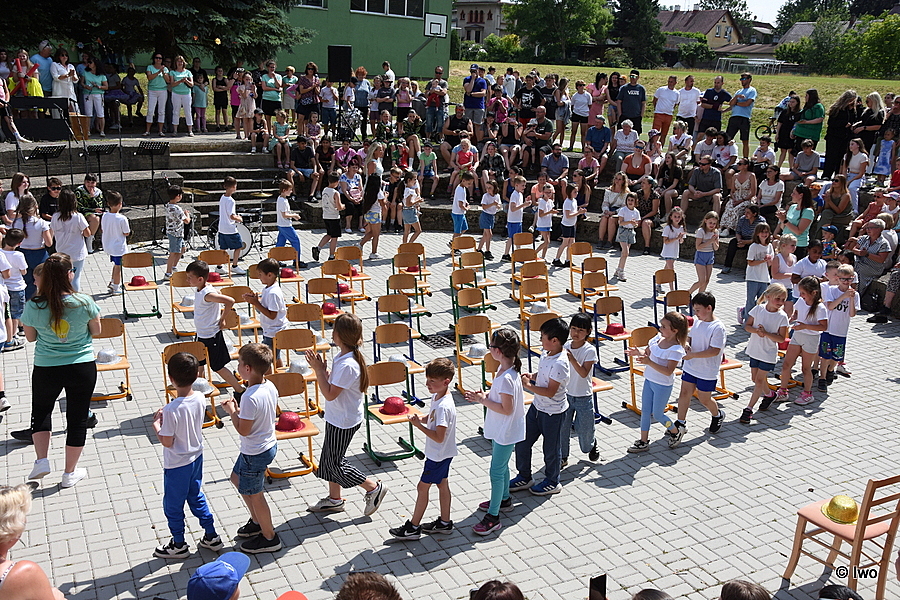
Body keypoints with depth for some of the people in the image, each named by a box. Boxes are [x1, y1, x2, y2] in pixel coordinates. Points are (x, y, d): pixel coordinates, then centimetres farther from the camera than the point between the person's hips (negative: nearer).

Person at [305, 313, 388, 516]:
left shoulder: (347, 365, -30)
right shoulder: (345, 357, 1)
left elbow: (330, 394, -26)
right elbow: (334, 382, 9)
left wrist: (319, 370, -21)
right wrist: (321, 369, -4)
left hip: (343, 421, -10)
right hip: (337, 417, 10)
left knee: (335, 462, 4)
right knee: (329, 458, 19)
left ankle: (374, 488, 16)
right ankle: (334, 499, 34)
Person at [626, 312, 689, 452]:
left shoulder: (676, 350, -24)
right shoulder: (658, 338, -1)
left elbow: (668, 371, -29)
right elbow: (647, 352, 10)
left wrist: (649, 362, -38)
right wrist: (638, 353, -14)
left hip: (663, 385, -7)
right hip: (649, 380, 7)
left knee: (657, 414, 7)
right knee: (645, 411, 11)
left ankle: (676, 431, 35)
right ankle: (644, 441, 22)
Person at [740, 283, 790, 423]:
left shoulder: (782, 317, -12)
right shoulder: (758, 309, -6)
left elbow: (781, 338, -12)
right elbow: (747, 326, -2)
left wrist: (766, 333, -25)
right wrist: (756, 331, -22)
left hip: (769, 354, -4)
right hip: (755, 350, 4)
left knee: (759, 380, -2)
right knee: (755, 378, 16)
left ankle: (749, 408, 4)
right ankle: (768, 395, 44)